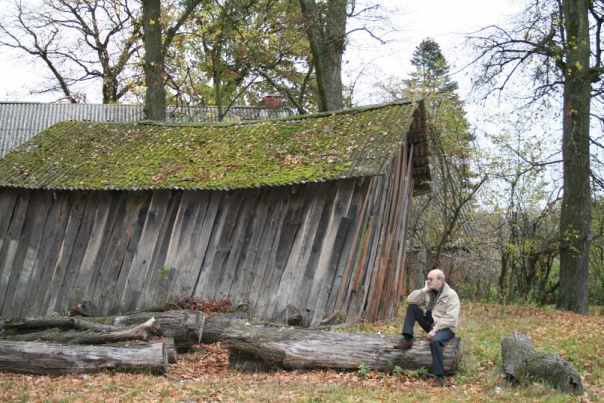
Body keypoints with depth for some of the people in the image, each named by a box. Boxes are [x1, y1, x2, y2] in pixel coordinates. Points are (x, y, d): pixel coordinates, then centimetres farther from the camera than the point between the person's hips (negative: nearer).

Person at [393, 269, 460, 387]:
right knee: (412, 307, -6)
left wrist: (435, 330, -28)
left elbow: (450, 318, -22)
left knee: (435, 340, -39)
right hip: (430, 323, 7)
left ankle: (439, 377, -34)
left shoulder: (451, 295, -13)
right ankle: (407, 339, -10)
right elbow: (410, 300, -2)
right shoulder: (428, 292, 6)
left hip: (445, 328, -7)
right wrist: (424, 290, -12)